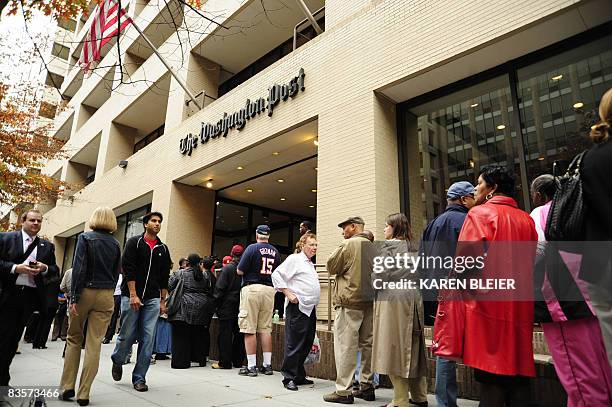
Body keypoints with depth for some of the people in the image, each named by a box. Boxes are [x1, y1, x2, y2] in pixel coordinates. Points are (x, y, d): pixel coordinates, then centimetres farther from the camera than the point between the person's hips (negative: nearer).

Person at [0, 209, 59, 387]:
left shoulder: (47, 246, 12)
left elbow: (55, 270, 11)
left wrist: (44, 268, -8)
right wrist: (16, 268, -16)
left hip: (30, 296, 3)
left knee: (14, 338, 10)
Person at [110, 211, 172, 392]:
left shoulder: (163, 249, 12)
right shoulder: (134, 242, 1)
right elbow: (128, 269, -8)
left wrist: (163, 301, 9)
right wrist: (133, 295, -15)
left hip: (152, 299, 3)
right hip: (131, 296, -3)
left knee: (147, 338, 0)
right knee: (127, 335, 4)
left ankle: (139, 378, 10)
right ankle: (117, 361, 35)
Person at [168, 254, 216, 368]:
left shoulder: (179, 273, 0)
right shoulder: (205, 275, 6)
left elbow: (169, 287, 1)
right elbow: (210, 292, 9)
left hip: (183, 309, -3)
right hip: (200, 310, 3)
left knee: (181, 336, 1)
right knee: (198, 335, 14)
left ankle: (181, 361, 0)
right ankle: (200, 359, 20)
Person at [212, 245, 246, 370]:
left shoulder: (227, 268, -10)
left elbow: (219, 288, -11)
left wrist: (217, 303, -1)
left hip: (227, 306, -4)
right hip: (241, 306, 4)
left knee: (225, 333, 2)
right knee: (239, 334, 12)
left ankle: (225, 362, 4)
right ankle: (238, 361, 19)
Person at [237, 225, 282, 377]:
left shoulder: (252, 248, -7)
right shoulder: (275, 252, 8)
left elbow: (240, 271, -7)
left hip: (252, 288, -5)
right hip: (269, 290, 5)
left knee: (249, 330, 1)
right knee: (266, 329, 11)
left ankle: (251, 366, 5)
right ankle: (267, 365, 16)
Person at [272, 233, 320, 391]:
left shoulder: (310, 264, 21)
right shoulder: (294, 259, -6)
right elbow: (277, 275, -13)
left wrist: (314, 304, 15)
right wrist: (288, 294, -16)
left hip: (310, 309, 9)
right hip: (297, 308, -9)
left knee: (306, 345, 13)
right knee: (294, 344, -4)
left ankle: (299, 376, 25)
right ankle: (289, 378, 6)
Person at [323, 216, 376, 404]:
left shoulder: (348, 244, -9)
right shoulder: (373, 247, 11)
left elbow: (331, 267, -3)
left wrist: (337, 250, 11)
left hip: (350, 302, -7)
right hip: (370, 302, 7)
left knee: (345, 346, -3)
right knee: (367, 344, 13)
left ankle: (343, 391, 0)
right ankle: (367, 386, 21)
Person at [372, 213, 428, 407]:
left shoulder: (389, 245, -5)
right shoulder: (411, 247, 16)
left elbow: (381, 274, -10)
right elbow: (416, 276, 16)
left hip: (393, 299, -7)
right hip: (413, 299, 8)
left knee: (394, 347, -2)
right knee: (412, 347, 13)